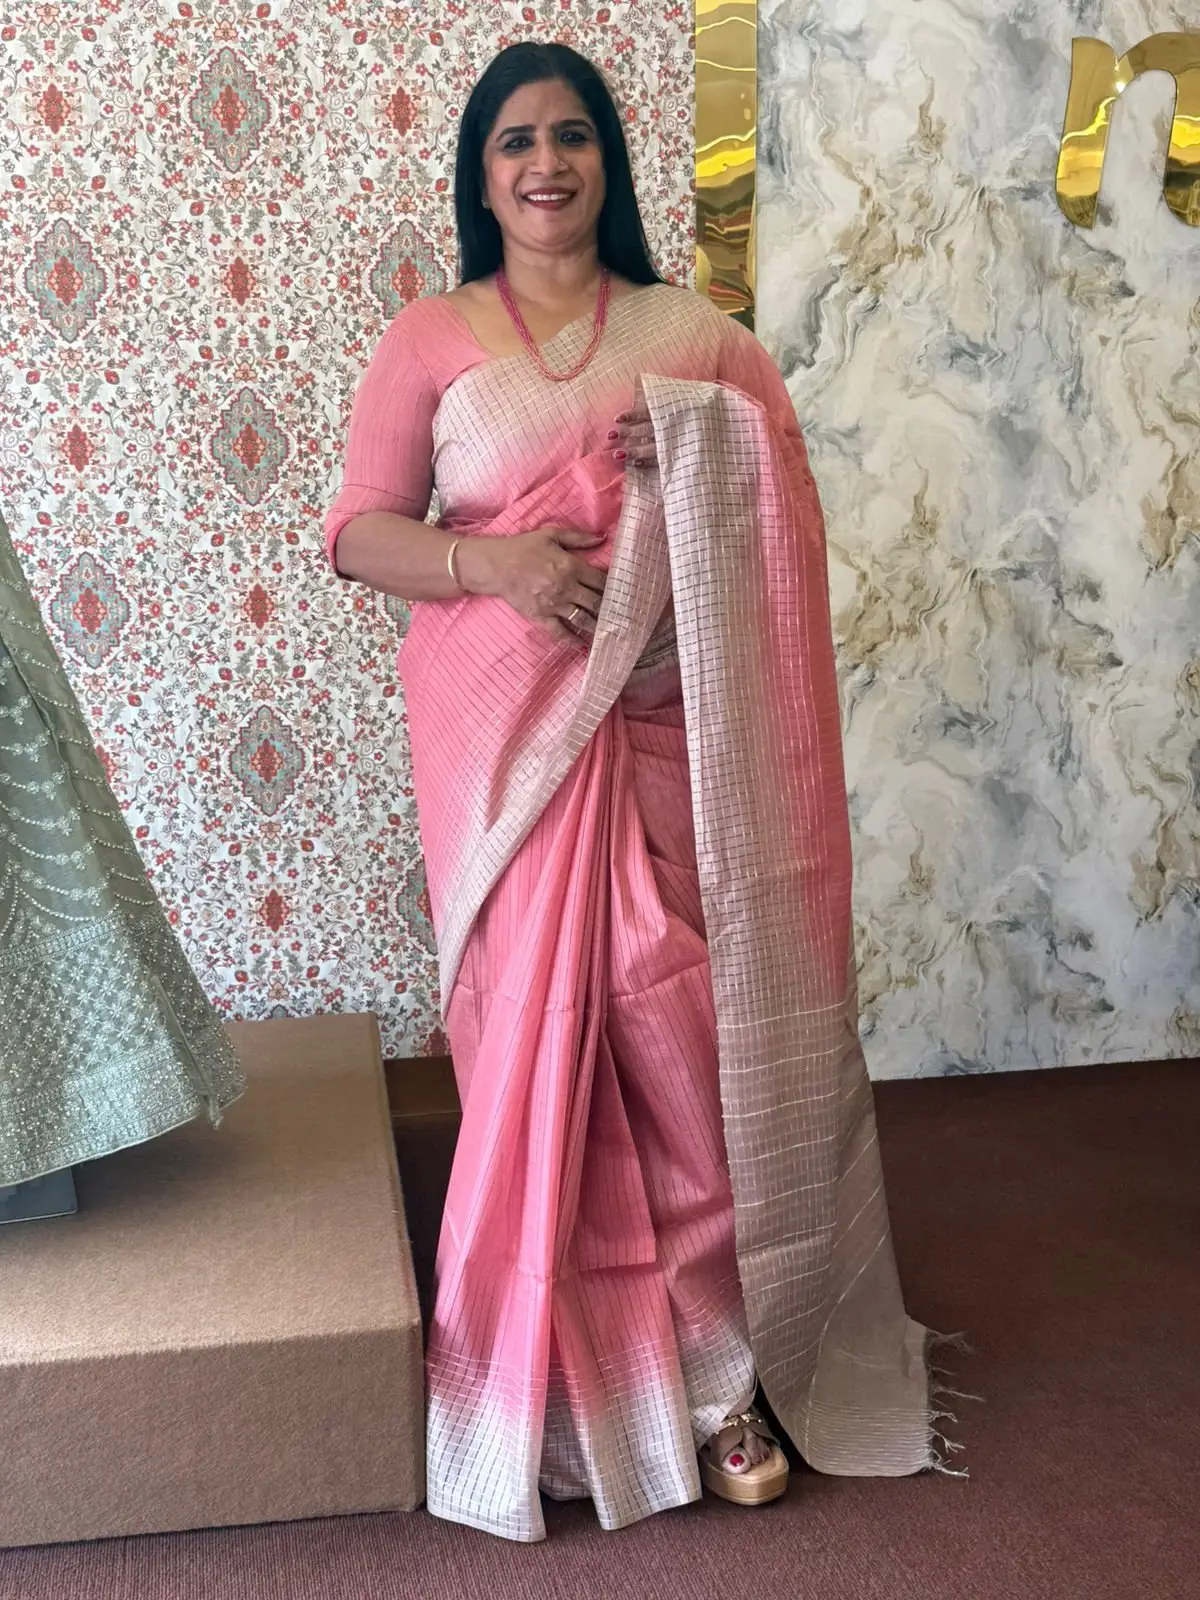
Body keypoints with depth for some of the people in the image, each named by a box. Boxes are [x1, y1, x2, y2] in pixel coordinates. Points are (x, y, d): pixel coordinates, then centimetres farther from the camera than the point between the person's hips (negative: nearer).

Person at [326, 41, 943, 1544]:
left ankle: (715, 1366, 16)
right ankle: (557, 1367, 20)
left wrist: (700, 451, -12)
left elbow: (788, 511, 8)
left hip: (664, 732, 1)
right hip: (504, 732, 0)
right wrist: (490, 562, -15)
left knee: (681, 1032, -1)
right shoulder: (430, 338, 7)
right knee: (533, 1028, 2)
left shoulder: (694, 335, 10)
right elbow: (357, 528, 2)